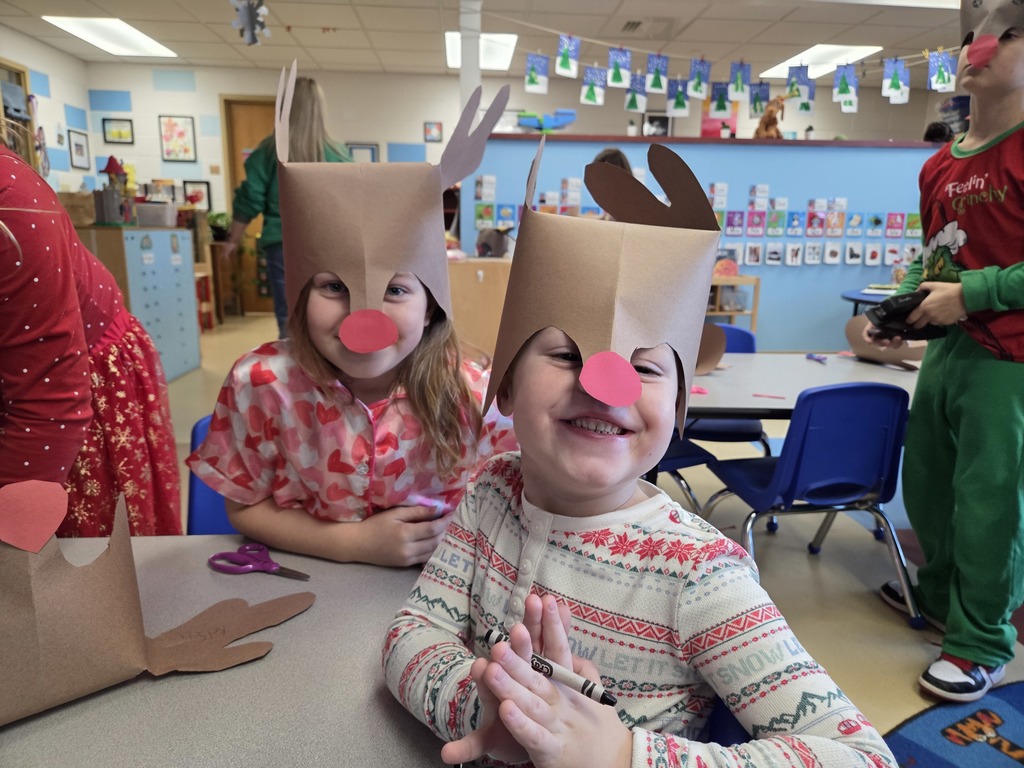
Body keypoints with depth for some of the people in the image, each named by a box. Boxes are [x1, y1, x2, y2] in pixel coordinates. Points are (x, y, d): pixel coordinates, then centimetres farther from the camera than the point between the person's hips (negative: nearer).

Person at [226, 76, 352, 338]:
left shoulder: (268, 151, -1)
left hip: (284, 247, -1)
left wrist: (234, 239, 17)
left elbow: (248, 202, 3)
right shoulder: (340, 155, 1)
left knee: (290, 324, 4)